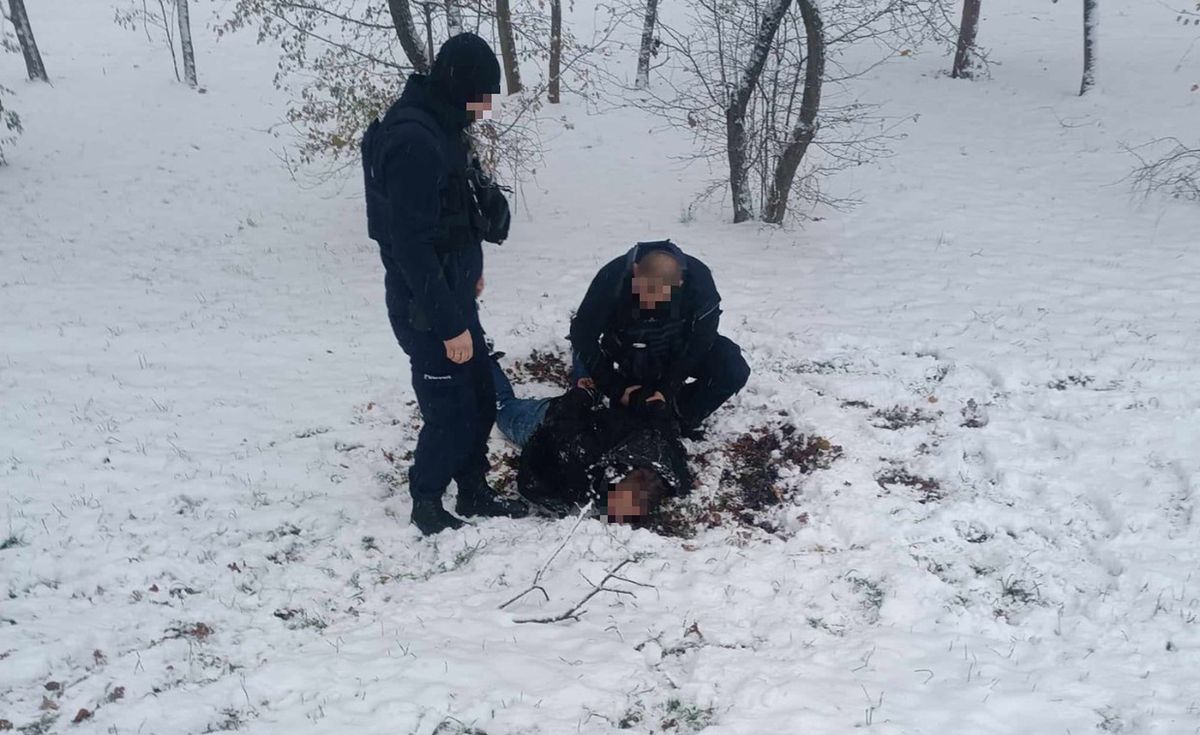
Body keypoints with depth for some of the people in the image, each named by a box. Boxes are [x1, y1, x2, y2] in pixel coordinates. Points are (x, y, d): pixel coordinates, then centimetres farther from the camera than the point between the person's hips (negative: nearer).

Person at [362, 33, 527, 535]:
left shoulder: (441, 127, 6)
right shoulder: (412, 141, -25)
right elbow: (411, 246, -26)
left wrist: (470, 268, 20)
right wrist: (450, 325, -23)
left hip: (452, 293, 9)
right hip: (425, 307, -9)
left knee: (481, 398, 16)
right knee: (450, 411, 1)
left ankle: (474, 493, 31)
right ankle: (427, 504, 22)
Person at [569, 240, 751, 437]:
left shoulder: (699, 279, -31)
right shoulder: (613, 277, -32)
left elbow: (700, 340, -20)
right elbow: (583, 334, -22)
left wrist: (668, 389, -26)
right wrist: (616, 389, -24)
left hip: (679, 354, 0)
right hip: (631, 357, 1)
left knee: (734, 371, -24)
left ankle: (677, 417, -8)